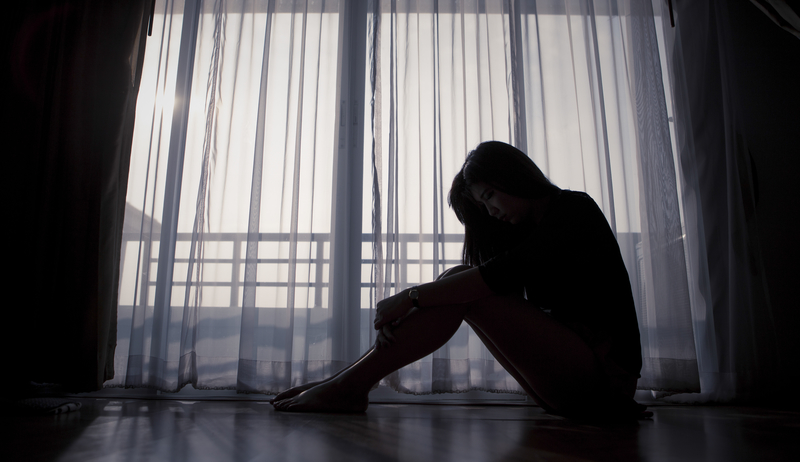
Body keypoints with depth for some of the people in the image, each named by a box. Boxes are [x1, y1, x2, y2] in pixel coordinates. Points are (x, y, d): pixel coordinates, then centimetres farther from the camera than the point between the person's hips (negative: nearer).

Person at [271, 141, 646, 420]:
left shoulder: (575, 208, -7)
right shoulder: (529, 229, 18)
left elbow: (503, 275, -24)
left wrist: (412, 297, -23)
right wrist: (403, 314, -8)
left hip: (601, 377, -7)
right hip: (570, 382, 7)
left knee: (465, 289, -21)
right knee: (453, 285, -4)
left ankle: (348, 385, -18)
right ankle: (349, 383, -9)